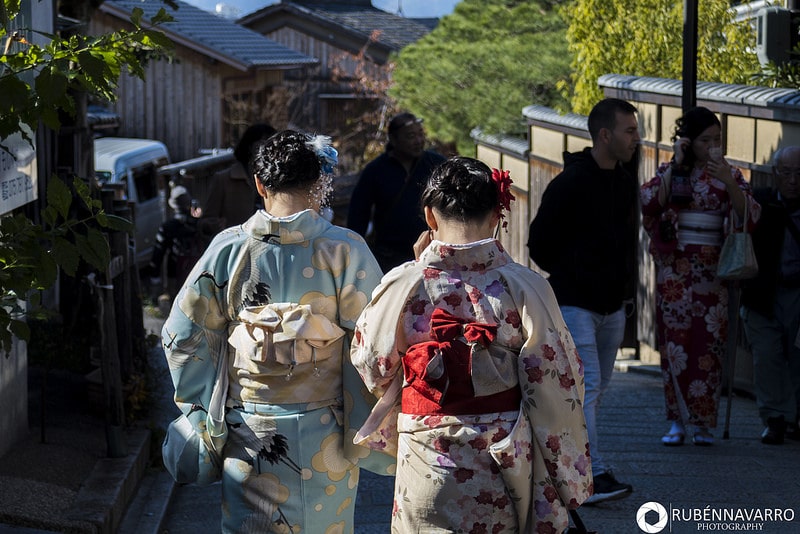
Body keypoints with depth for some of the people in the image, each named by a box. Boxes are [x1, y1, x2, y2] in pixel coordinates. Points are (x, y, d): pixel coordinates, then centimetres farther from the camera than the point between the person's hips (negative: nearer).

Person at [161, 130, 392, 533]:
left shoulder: (228, 249, -4)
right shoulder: (345, 251, -9)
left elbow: (183, 336, 1)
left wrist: (202, 417, 11)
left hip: (248, 435, 1)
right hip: (323, 435, -1)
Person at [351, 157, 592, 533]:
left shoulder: (404, 285, -9)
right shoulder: (525, 287, -9)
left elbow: (372, 367, 7)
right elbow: (557, 390, -7)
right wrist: (570, 482, 5)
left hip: (428, 470, 0)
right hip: (508, 470, 0)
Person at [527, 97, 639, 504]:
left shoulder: (627, 184, 10)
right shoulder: (570, 184, -13)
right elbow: (539, 243, -9)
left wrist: (622, 285, 10)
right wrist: (571, 278, -1)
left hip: (613, 306, 8)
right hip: (574, 303, -8)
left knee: (596, 390, 12)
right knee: (585, 386, -15)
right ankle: (594, 475, -19)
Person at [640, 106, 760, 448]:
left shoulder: (729, 174, 6)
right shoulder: (669, 171, 5)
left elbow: (749, 217, -7)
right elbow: (649, 202, -13)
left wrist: (728, 181, -20)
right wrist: (676, 165, -13)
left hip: (712, 270, 0)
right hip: (675, 268, 0)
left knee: (708, 344, -1)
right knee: (675, 342, -2)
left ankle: (702, 423, 5)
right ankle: (678, 421, 4)